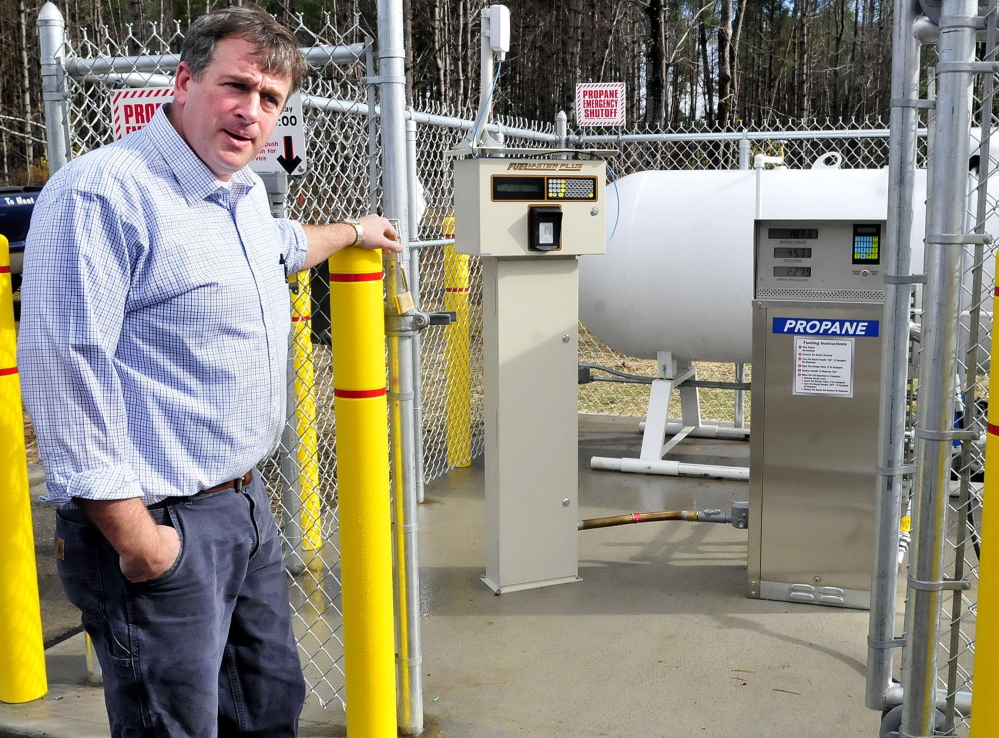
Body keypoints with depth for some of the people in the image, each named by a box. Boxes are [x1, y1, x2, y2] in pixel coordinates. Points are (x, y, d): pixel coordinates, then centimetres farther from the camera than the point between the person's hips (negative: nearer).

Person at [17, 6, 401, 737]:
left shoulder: (245, 191, 11)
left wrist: (352, 231, 52)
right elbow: (61, 368, -23)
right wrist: (132, 533, -22)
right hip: (158, 526, -9)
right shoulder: (103, 191, -17)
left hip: (246, 506, 9)